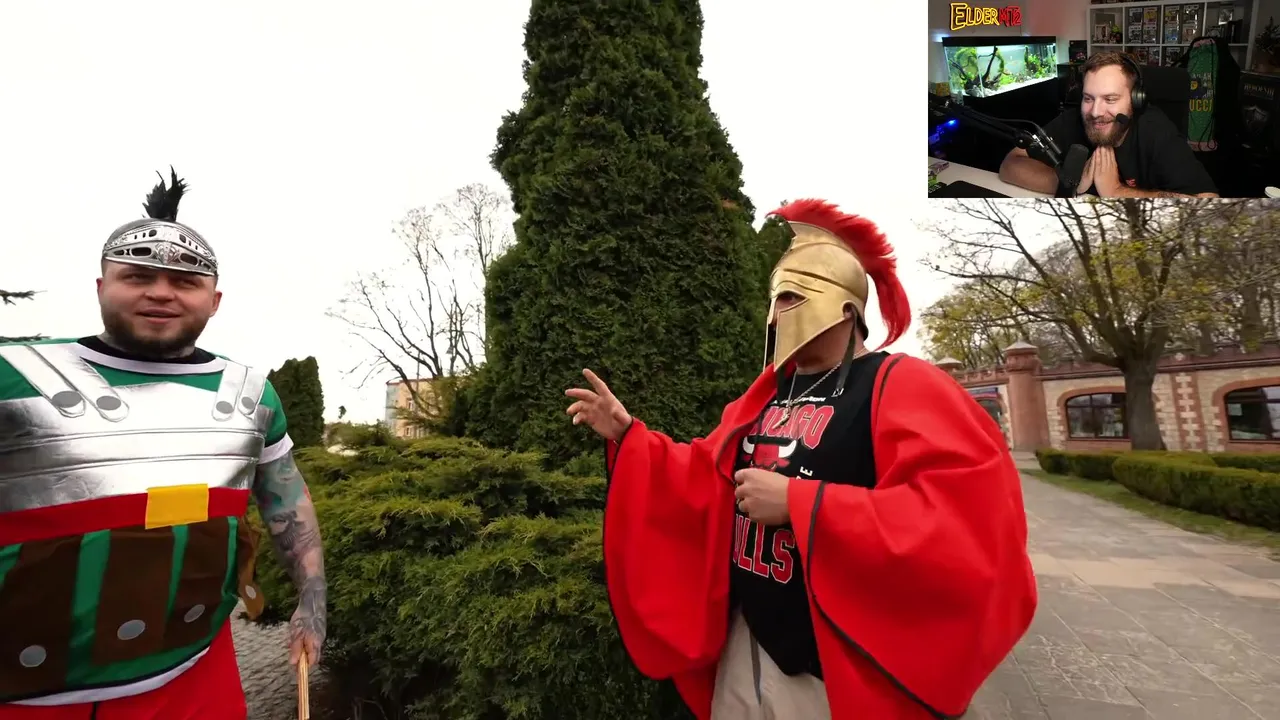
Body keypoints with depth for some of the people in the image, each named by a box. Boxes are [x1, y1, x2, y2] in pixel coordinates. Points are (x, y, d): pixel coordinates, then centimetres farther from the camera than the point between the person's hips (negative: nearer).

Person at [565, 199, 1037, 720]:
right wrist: (627, 433, 0)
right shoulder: (765, 397, 8)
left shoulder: (903, 387, -14)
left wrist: (800, 502, -29)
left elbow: (964, 528, -26)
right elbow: (707, 484, 11)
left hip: (844, 672, -6)